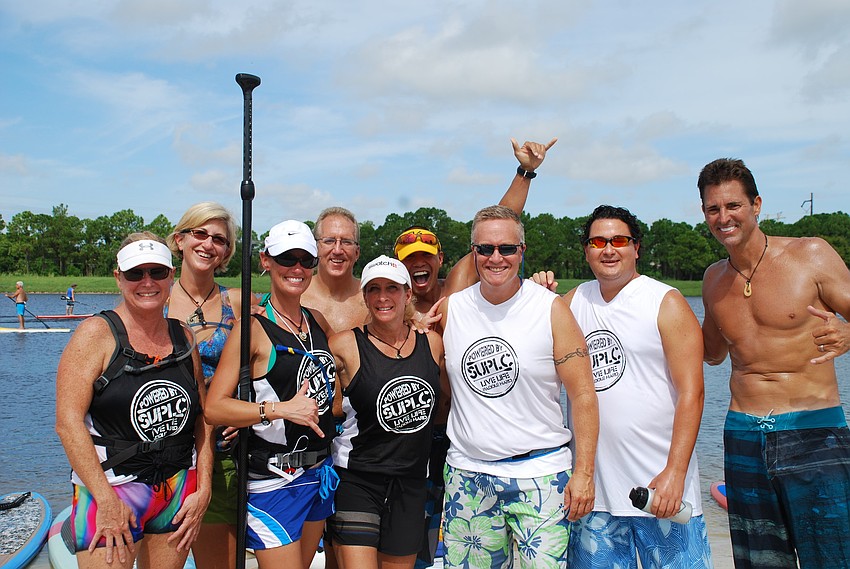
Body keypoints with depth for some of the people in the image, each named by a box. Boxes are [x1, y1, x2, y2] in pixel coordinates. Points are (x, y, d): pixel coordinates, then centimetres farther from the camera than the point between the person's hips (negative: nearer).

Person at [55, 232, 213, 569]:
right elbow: (68, 421, -13)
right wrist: (106, 500, -18)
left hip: (180, 491, 4)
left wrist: (202, 491, 2)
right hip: (111, 489, -4)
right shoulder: (97, 334, -6)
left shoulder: (183, 338, 8)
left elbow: (203, 418, 10)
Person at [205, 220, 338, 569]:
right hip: (272, 478, -7)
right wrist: (281, 409, -24)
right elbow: (213, 408, -18)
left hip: (319, 471, 7)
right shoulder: (253, 328, -12)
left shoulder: (317, 321, 8)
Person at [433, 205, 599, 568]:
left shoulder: (551, 309, -6)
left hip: (540, 474, -2)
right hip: (466, 474, 3)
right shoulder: (450, 309, 2)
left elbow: (582, 394, -6)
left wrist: (583, 472, -9)